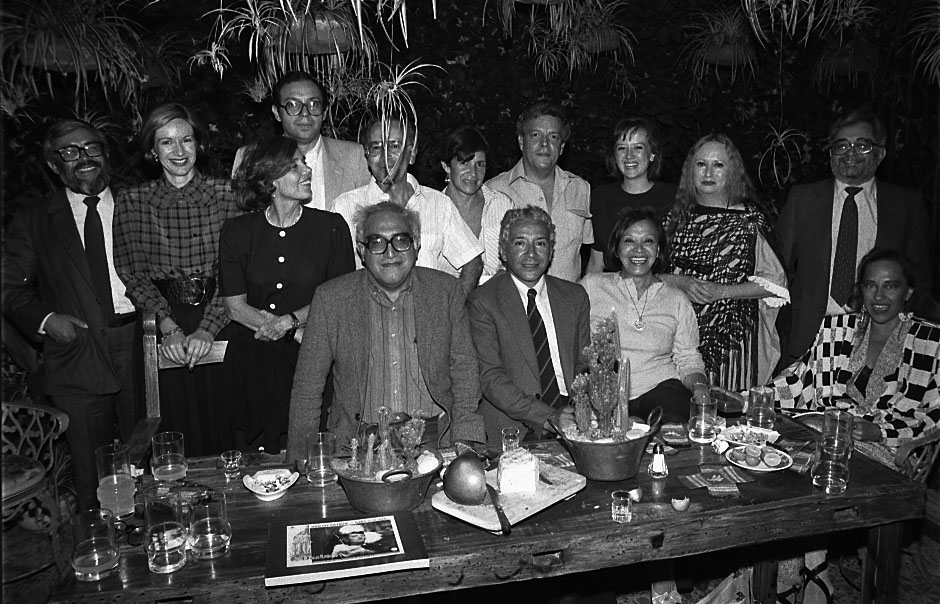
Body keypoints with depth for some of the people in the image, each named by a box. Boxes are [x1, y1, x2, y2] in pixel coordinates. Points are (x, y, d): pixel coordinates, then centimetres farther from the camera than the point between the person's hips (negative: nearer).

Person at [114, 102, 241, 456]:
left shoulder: (223, 194, 2)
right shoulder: (132, 202, 5)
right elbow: (131, 273, 1)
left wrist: (207, 328, -13)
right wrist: (167, 325, -12)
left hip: (218, 327, 0)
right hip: (164, 336, 1)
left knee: (221, 425, 2)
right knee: (178, 428, 3)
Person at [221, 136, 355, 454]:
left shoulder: (331, 227, 2)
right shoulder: (236, 232, 3)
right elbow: (235, 306, -1)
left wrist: (288, 321, -11)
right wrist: (300, 334, -10)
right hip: (252, 362, 1)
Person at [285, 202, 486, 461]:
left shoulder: (447, 291, 6)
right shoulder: (330, 298, 2)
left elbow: (464, 370, 7)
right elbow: (307, 387, 6)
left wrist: (467, 445, -5)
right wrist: (301, 464, 0)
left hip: (434, 437, 1)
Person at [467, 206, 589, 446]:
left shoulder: (575, 296, 14)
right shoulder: (482, 302, -1)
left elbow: (585, 366, 14)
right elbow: (490, 377, -9)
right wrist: (547, 417, -18)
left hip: (573, 423, 4)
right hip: (513, 430, -4)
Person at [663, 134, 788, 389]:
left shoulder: (750, 217, 1)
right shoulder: (677, 215, 8)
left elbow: (774, 283, -3)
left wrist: (721, 291, -12)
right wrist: (680, 282, -11)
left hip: (733, 332, -2)